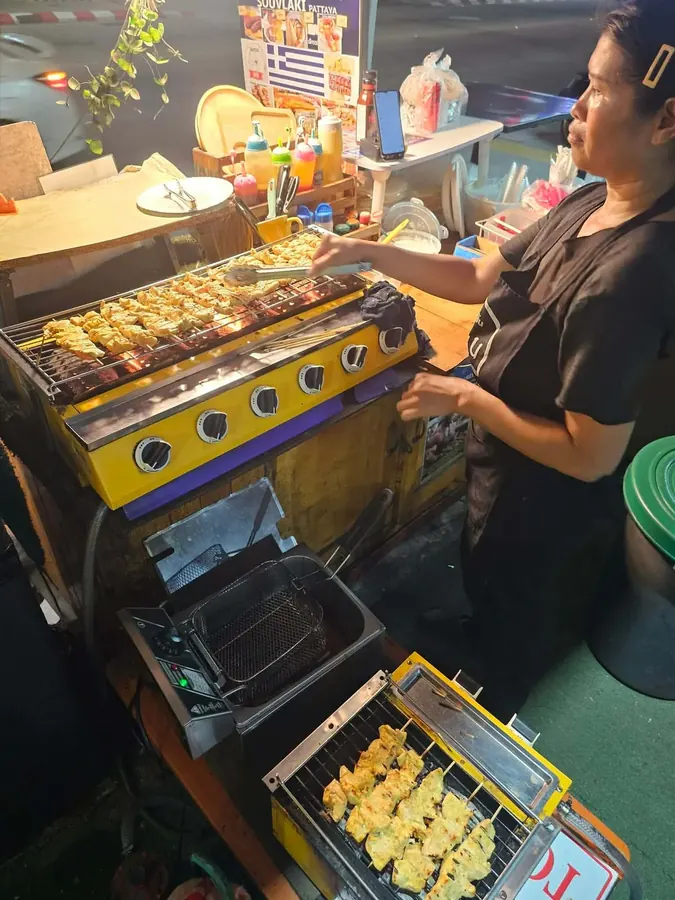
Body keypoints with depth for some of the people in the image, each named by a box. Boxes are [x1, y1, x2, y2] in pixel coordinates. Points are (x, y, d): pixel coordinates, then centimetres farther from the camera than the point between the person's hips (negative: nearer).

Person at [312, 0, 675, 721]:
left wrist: (466, 398, -23)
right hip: (504, 476, 9)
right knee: (486, 600, 35)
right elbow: (478, 278, 3)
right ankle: (488, 696, 67)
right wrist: (370, 253, -2)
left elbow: (590, 456, -30)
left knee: (513, 653, 23)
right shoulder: (591, 204, -6)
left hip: (545, 513, -8)